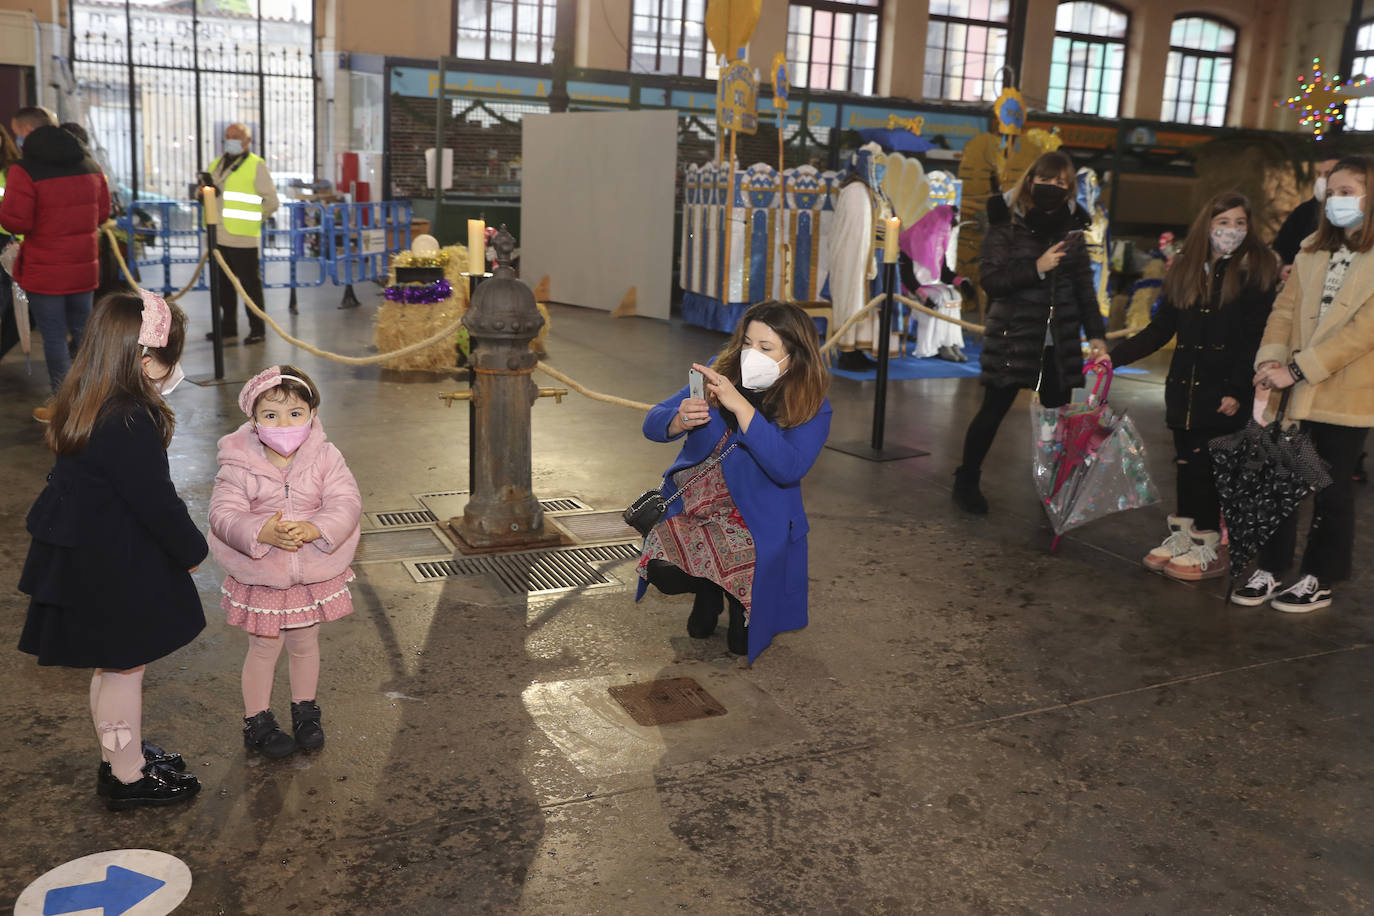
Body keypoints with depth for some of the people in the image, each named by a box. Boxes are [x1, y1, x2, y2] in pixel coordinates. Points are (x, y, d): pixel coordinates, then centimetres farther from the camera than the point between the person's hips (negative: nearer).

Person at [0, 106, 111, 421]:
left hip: (44, 272, -6)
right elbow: (102, 212, 12)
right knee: (82, 331, 16)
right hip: (83, 268, 6)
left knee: (53, 337, 3)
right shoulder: (89, 165, 6)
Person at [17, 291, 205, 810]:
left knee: (112, 666, 23)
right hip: (118, 571, -9)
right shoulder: (130, 422, -27)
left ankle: (118, 756, 41)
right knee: (125, 668, 7)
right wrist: (192, 550, -8)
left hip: (82, 559, 9)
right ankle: (128, 778, 24)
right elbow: (156, 501, -23)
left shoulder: (81, 406, 2)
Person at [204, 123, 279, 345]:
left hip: (242, 238, -7)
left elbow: (272, 201, -3)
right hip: (217, 236, 7)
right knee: (222, 284, 11)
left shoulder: (256, 166, -2)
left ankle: (257, 329, 5)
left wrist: (252, 219, 0)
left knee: (250, 284, -2)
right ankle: (228, 326, 22)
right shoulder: (216, 165, 18)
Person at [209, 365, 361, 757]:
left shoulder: (326, 458, -9)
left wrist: (314, 528, -35)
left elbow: (346, 503, -17)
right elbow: (223, 515, -20)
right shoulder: (238, 465, -13)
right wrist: (261, 533, -38)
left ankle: (306, 712, 41)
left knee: (305, 644, 20)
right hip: (259, 578, -2)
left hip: (314, 574, 2)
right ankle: (257, 722, 32)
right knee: (264, 649, 13)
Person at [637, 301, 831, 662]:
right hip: (690, 505, 4)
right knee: (664, 573, -22)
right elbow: (652, 425, -3)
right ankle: (707, 590, 15)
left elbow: (788, 469, -28)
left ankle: (742, 606, 18)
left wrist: (740, 406, -33)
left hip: (756, 520, -3)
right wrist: (679, 419, -28)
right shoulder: (720, 373, -1)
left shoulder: (812, 409, -10)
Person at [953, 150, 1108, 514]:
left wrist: (1096, 334, 5)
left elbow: (1084, 286, 12)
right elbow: (989, 278, -11)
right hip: (1014, 335, -4)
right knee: (994, 409, 1)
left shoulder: (1071, 227, 9)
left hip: (1060, 341, 4)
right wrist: (1037, 268, -20)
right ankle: (967, 481, 17)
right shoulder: (1007, 223, -4)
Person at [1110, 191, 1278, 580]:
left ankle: (1209, 545, 8)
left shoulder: (1255, 269, -4)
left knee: (1208, 465, -3)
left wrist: (1237, 390, -16)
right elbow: (1160, 329, 12)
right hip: (1184, 387, 5)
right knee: (1187, 464, 10)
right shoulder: (1185, 269, 10)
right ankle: (1182, 535, 22)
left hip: (1223, 390, -4)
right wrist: (1115, 356, 4)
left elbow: (1255, 338, -9)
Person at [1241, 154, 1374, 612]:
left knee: (1332, 489, 7)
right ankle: (1271, 568, 18)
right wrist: (1270, 359, -12)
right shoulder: (1313, 249, 9)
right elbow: (1285, 307, 5)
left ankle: (1319, 579, 19)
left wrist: (1297, 369, -22)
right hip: (1294, 389, 5)